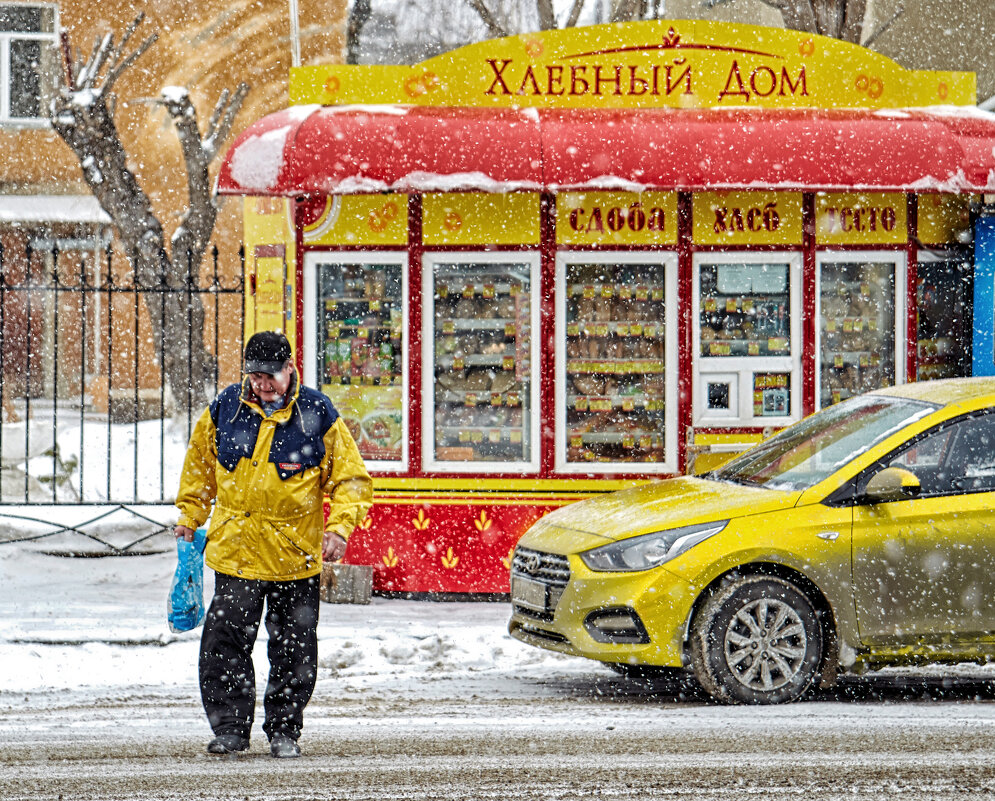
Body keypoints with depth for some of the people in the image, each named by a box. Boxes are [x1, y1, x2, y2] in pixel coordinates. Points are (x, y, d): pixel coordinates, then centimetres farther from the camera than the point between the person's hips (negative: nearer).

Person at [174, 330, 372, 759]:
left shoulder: (317, 414, -4)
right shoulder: (224, 410, 2)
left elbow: (351, 478, 1)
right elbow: (199, 464, 18)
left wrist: (339, 527, -12)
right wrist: (190, 515, 14)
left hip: (297, 554, -1)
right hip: (235, 548, 1)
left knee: (293, 650, 5)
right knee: (225, 642, -5)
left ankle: (284, 730, 18)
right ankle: (230, 727, 6)